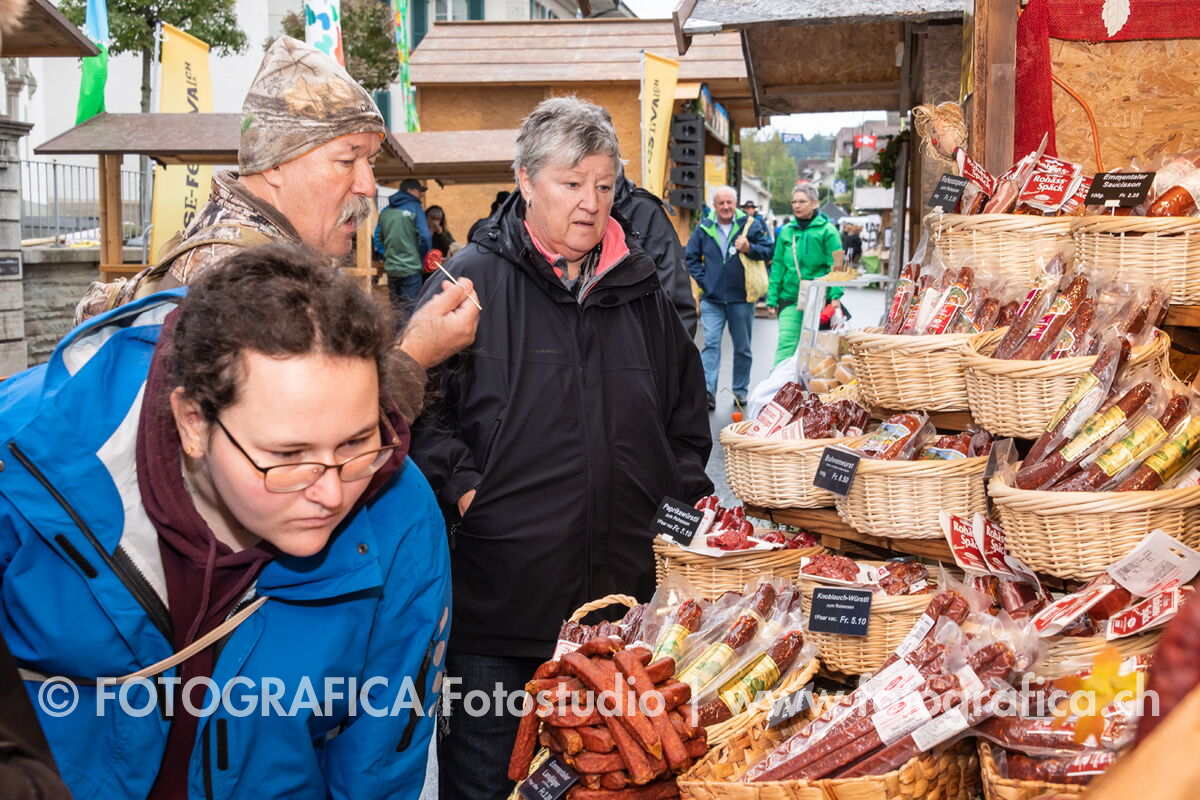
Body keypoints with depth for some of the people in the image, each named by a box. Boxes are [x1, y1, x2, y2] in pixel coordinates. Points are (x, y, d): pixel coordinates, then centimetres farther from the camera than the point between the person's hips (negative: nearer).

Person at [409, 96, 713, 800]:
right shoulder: (472, 282, -2)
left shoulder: (641, 288, 12)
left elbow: (686, 412, 21)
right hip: (497, 595, -4)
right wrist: (461, 483, -16)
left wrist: (684, 495, 9)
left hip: (618, 594, 4)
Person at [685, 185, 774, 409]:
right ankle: (708, 391, -15)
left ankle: (741, 391, 22)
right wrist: (702, 279, 2)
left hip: (741, 298, 0)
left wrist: (749, 248, -18)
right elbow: (691, 256, 13)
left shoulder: (750, 225, -1)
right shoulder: (703, 227, 4)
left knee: (743, 347, 10)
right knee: (711, 343, -11)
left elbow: (768, 251, 0)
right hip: (712, 299, 0)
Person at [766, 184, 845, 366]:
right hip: (790, 297, 2)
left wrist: (835, 297, -13)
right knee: (786, 344, -9)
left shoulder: (827, 230, -2)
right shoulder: (787, 231, 9)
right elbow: (778, 265, 10)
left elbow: (836, 265, -4)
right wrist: (772, 298, 5)